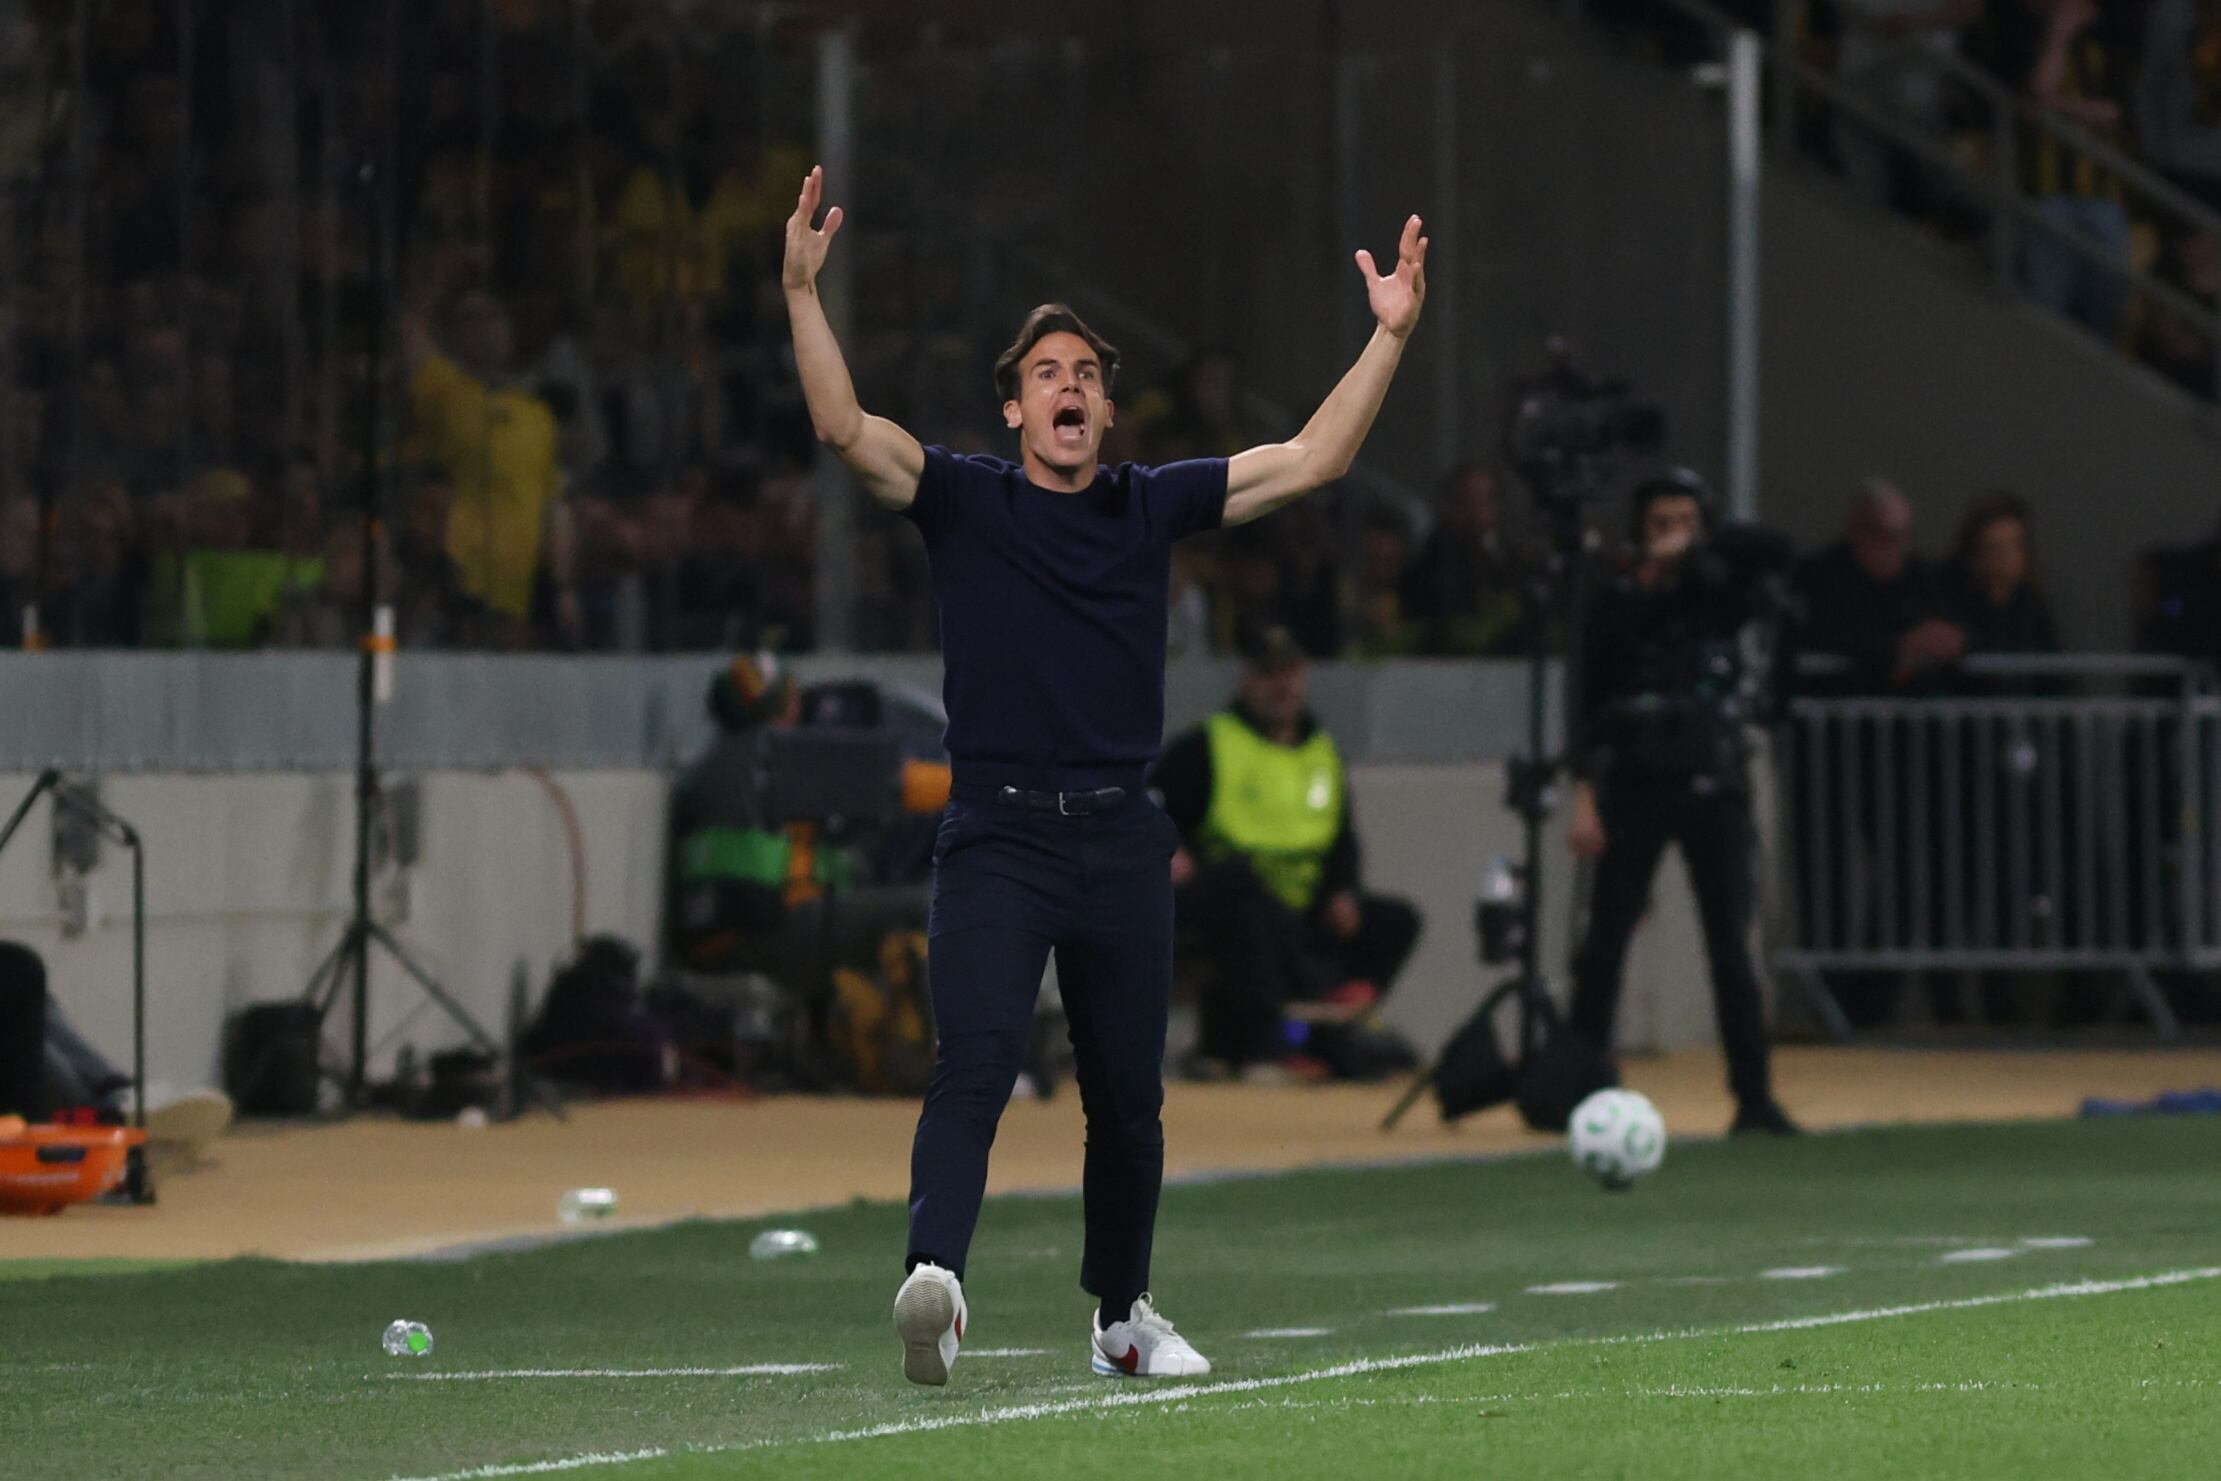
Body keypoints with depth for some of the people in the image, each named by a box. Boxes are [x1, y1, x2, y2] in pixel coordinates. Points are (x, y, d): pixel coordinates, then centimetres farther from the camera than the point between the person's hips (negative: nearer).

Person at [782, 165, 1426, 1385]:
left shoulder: (1154, 507, 11)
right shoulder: (964, 500, 3)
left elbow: (1311, 461, 11)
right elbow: (844, 429, -11)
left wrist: (1388, 336, 4)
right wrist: (802, 292, -22)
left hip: (1122, 840, 4)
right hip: (997, 836, -4)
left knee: (1128, 1097, 11)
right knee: (974, 1065, -21)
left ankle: (1121, 1318, 27)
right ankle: (934, 1277, -39)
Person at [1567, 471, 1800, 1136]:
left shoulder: (1719, 592, 6)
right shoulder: (1616, 603, 2)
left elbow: (1773, 550, -11)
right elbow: (1590, 704, 0)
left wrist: (1697, 548, -17)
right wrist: (1586, 795, -7)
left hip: (1715, 787, 1)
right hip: (1636, 787, -1)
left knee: (1731, 944, 0)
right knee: (1605, 938, -1)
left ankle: (1754, 1096, 2)